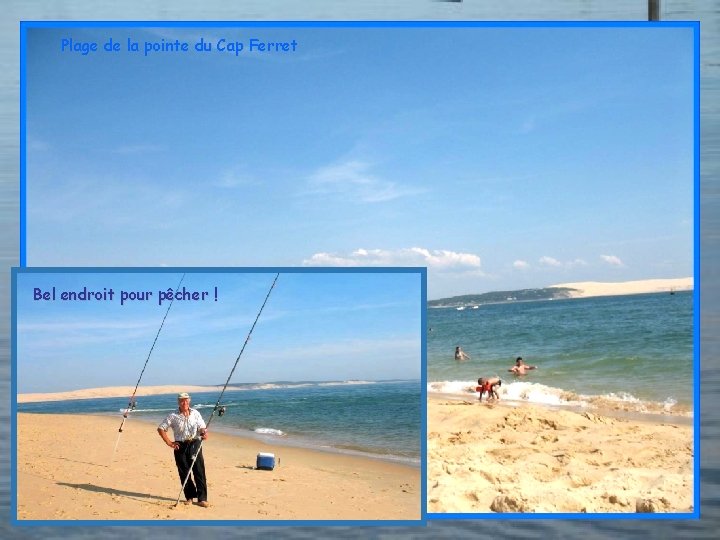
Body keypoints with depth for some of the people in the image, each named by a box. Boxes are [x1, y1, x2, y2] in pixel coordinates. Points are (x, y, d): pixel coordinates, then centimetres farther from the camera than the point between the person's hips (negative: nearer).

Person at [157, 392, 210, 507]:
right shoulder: (173, 416, 1)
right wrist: (169, 442, -1)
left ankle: (202, 498, -3)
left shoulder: (195, 413, 5)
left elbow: (202, 428, 6)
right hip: (180, 446, 0)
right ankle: (189, 497, 17)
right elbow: (161, 429, 5)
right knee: (184, 472, 3)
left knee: (199, 471, -5)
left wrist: (204, 434, -18)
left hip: (194, 444, 0)